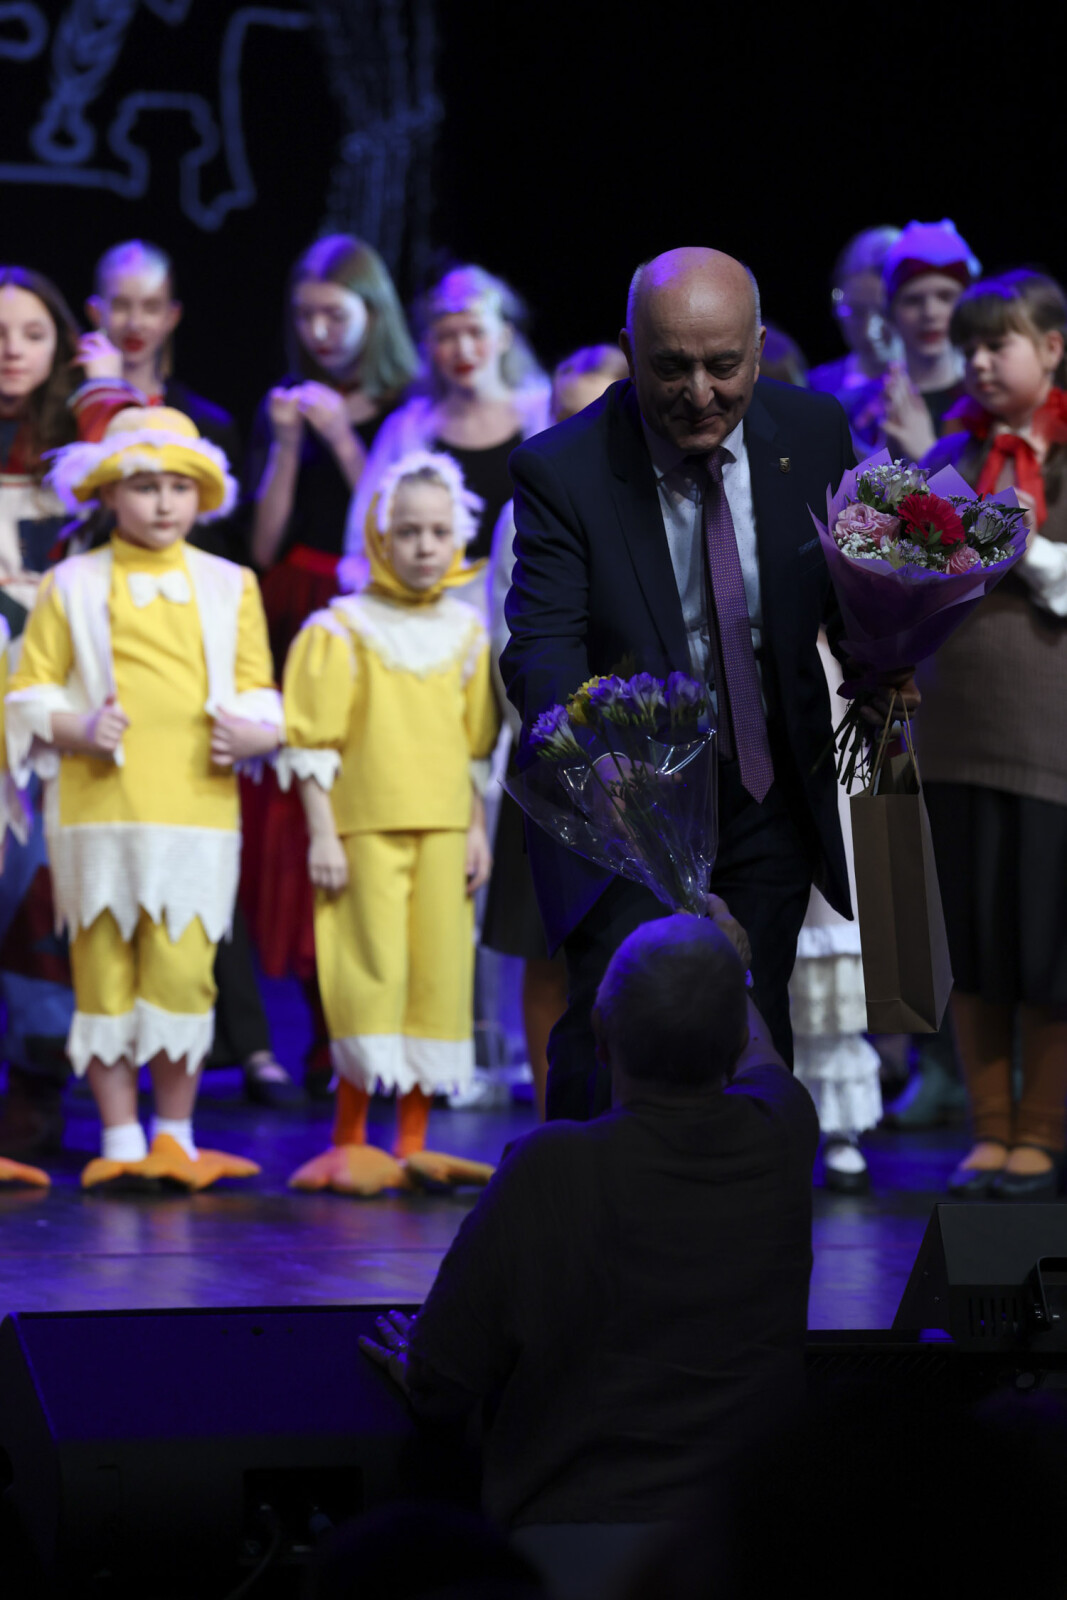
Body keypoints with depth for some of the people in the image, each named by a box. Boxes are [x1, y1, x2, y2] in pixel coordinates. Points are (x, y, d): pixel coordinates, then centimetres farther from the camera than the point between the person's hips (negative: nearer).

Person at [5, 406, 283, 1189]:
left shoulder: (230, 586, 14)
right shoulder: (73, 585, 9)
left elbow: (260, 696, 13)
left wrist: (250, 734, -8)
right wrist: (79, 729, -13)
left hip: (197, 812, 1)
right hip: (99, 813, 0)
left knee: (185, 972, -6)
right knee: (104, 971, 0)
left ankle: (176, 1138, 7)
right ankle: (121, 1141, 8)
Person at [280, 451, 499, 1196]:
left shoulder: (466, 631, 12)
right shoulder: (342, 628, -1)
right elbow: (315, 741, -3)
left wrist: (478, 829, 10)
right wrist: (322, 833, -8)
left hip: (443, 829, 4)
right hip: (366, 828, -4)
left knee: (439, 978, 4)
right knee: (373, 978, -9)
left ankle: (414, 1146, 12)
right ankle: (350, 1142, 0)